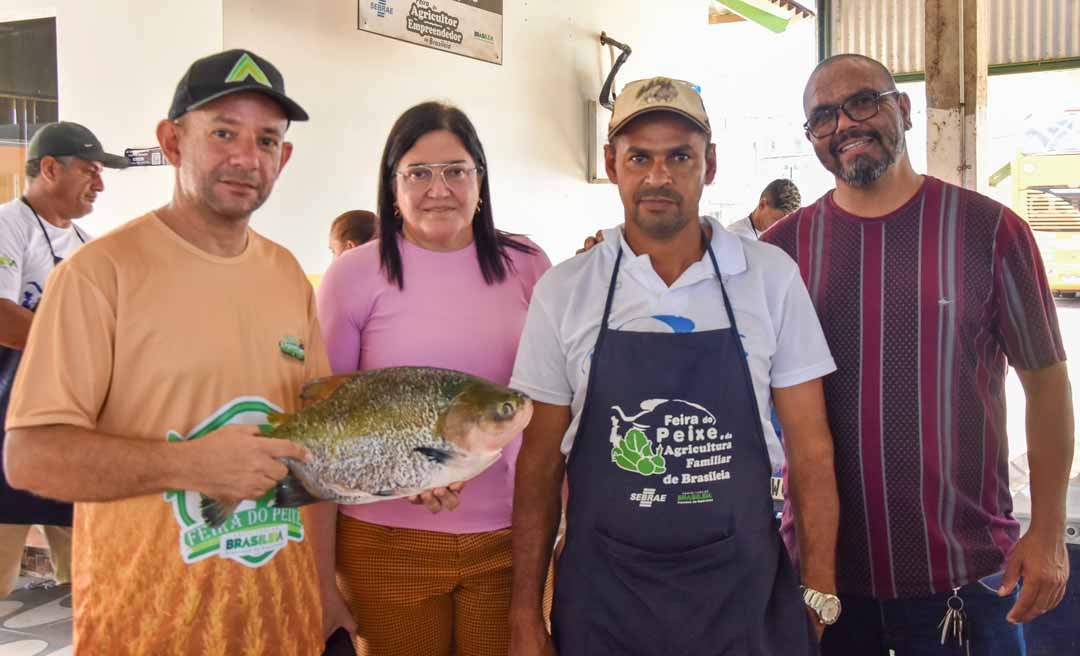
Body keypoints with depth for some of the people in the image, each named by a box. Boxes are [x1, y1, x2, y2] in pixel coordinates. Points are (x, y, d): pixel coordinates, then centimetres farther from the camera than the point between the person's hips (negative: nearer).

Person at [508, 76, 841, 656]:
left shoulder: (772, 277, -3)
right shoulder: (562, 292, -3)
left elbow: (809, 447, 1)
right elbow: (541, 460, 1)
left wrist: (819, 595, -2)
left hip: (744, 591, 0)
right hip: (602, 595, 0)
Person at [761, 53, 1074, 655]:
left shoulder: (989, 230, -4)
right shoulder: (784, 244, 0)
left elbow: (1046, 380, 0)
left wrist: (1049, 532, -4)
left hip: (965, 574, -1)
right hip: (824, 564, 2)